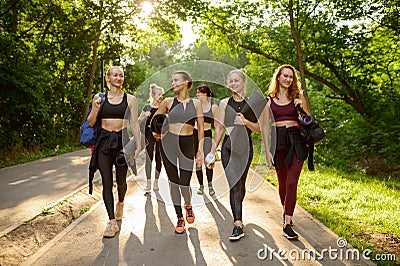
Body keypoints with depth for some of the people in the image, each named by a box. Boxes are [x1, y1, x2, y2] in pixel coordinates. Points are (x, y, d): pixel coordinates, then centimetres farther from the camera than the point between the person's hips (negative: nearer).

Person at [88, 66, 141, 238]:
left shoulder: (130, 99, 3)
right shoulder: (100, 98, 6)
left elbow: (134, 124, 3)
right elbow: (90, 123, 7)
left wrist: (138, 145, -3)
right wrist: (95, 109, -11)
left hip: (122, 141, 0)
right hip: (104, 141, 1)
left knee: (121, 181, 8)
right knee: (107, 182, -3)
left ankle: (120, 203, 42)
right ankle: (112, 222, 3)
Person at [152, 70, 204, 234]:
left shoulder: (196, 103, 4)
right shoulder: (168, 102, 5)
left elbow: (201, 129, 4)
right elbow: (154, 119, 17)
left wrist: (200, 151, -1)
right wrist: (155, 132, -3)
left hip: (187, 145, -1)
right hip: (168, 143, 1)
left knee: (184, 184, -5)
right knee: (173, 181, 5)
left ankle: (188, 205, 31)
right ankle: (179, 218, 22)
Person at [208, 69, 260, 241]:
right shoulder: (224, 103, 9)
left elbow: (259, 129, 4)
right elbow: (219, 128, 11)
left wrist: (246, 122, -14)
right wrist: (213, 150, 8)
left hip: (245, 147, -1)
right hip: (228, 146, 1)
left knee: (239, 183, 1)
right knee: (234, 184, -5)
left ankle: (237, 218, 25)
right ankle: (238, 224, -1)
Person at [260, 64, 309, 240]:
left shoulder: (297, 96, 10)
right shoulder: (269, 99, 8)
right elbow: (264, 126, 5)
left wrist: (302, 106, -6)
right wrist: (267, 150, -2)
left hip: (296, 141, 0)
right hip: (278, 141, 1)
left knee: (291, 182, -10)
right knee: (282, 182, 11)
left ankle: (287, 225, -5)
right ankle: (285, 210, 38)